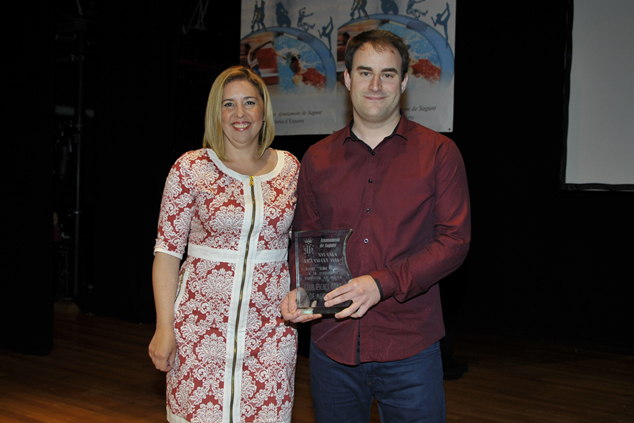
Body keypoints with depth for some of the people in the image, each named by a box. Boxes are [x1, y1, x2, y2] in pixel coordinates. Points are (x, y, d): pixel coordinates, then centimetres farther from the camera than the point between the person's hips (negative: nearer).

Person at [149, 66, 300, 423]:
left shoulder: (291, 169, 6)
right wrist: (164, 328, -6)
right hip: (201, 323, -2)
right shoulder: (191, 168, -2)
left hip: (271, 327, 2)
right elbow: (167, 250, -2)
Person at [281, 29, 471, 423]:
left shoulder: (439, 152, -1)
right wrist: (299, 290, -7)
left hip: (408, 348, -2)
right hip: (332, 346, 3)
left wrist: (382, 283, -18)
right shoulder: (317, 158, 8)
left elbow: (455, 240, -6)